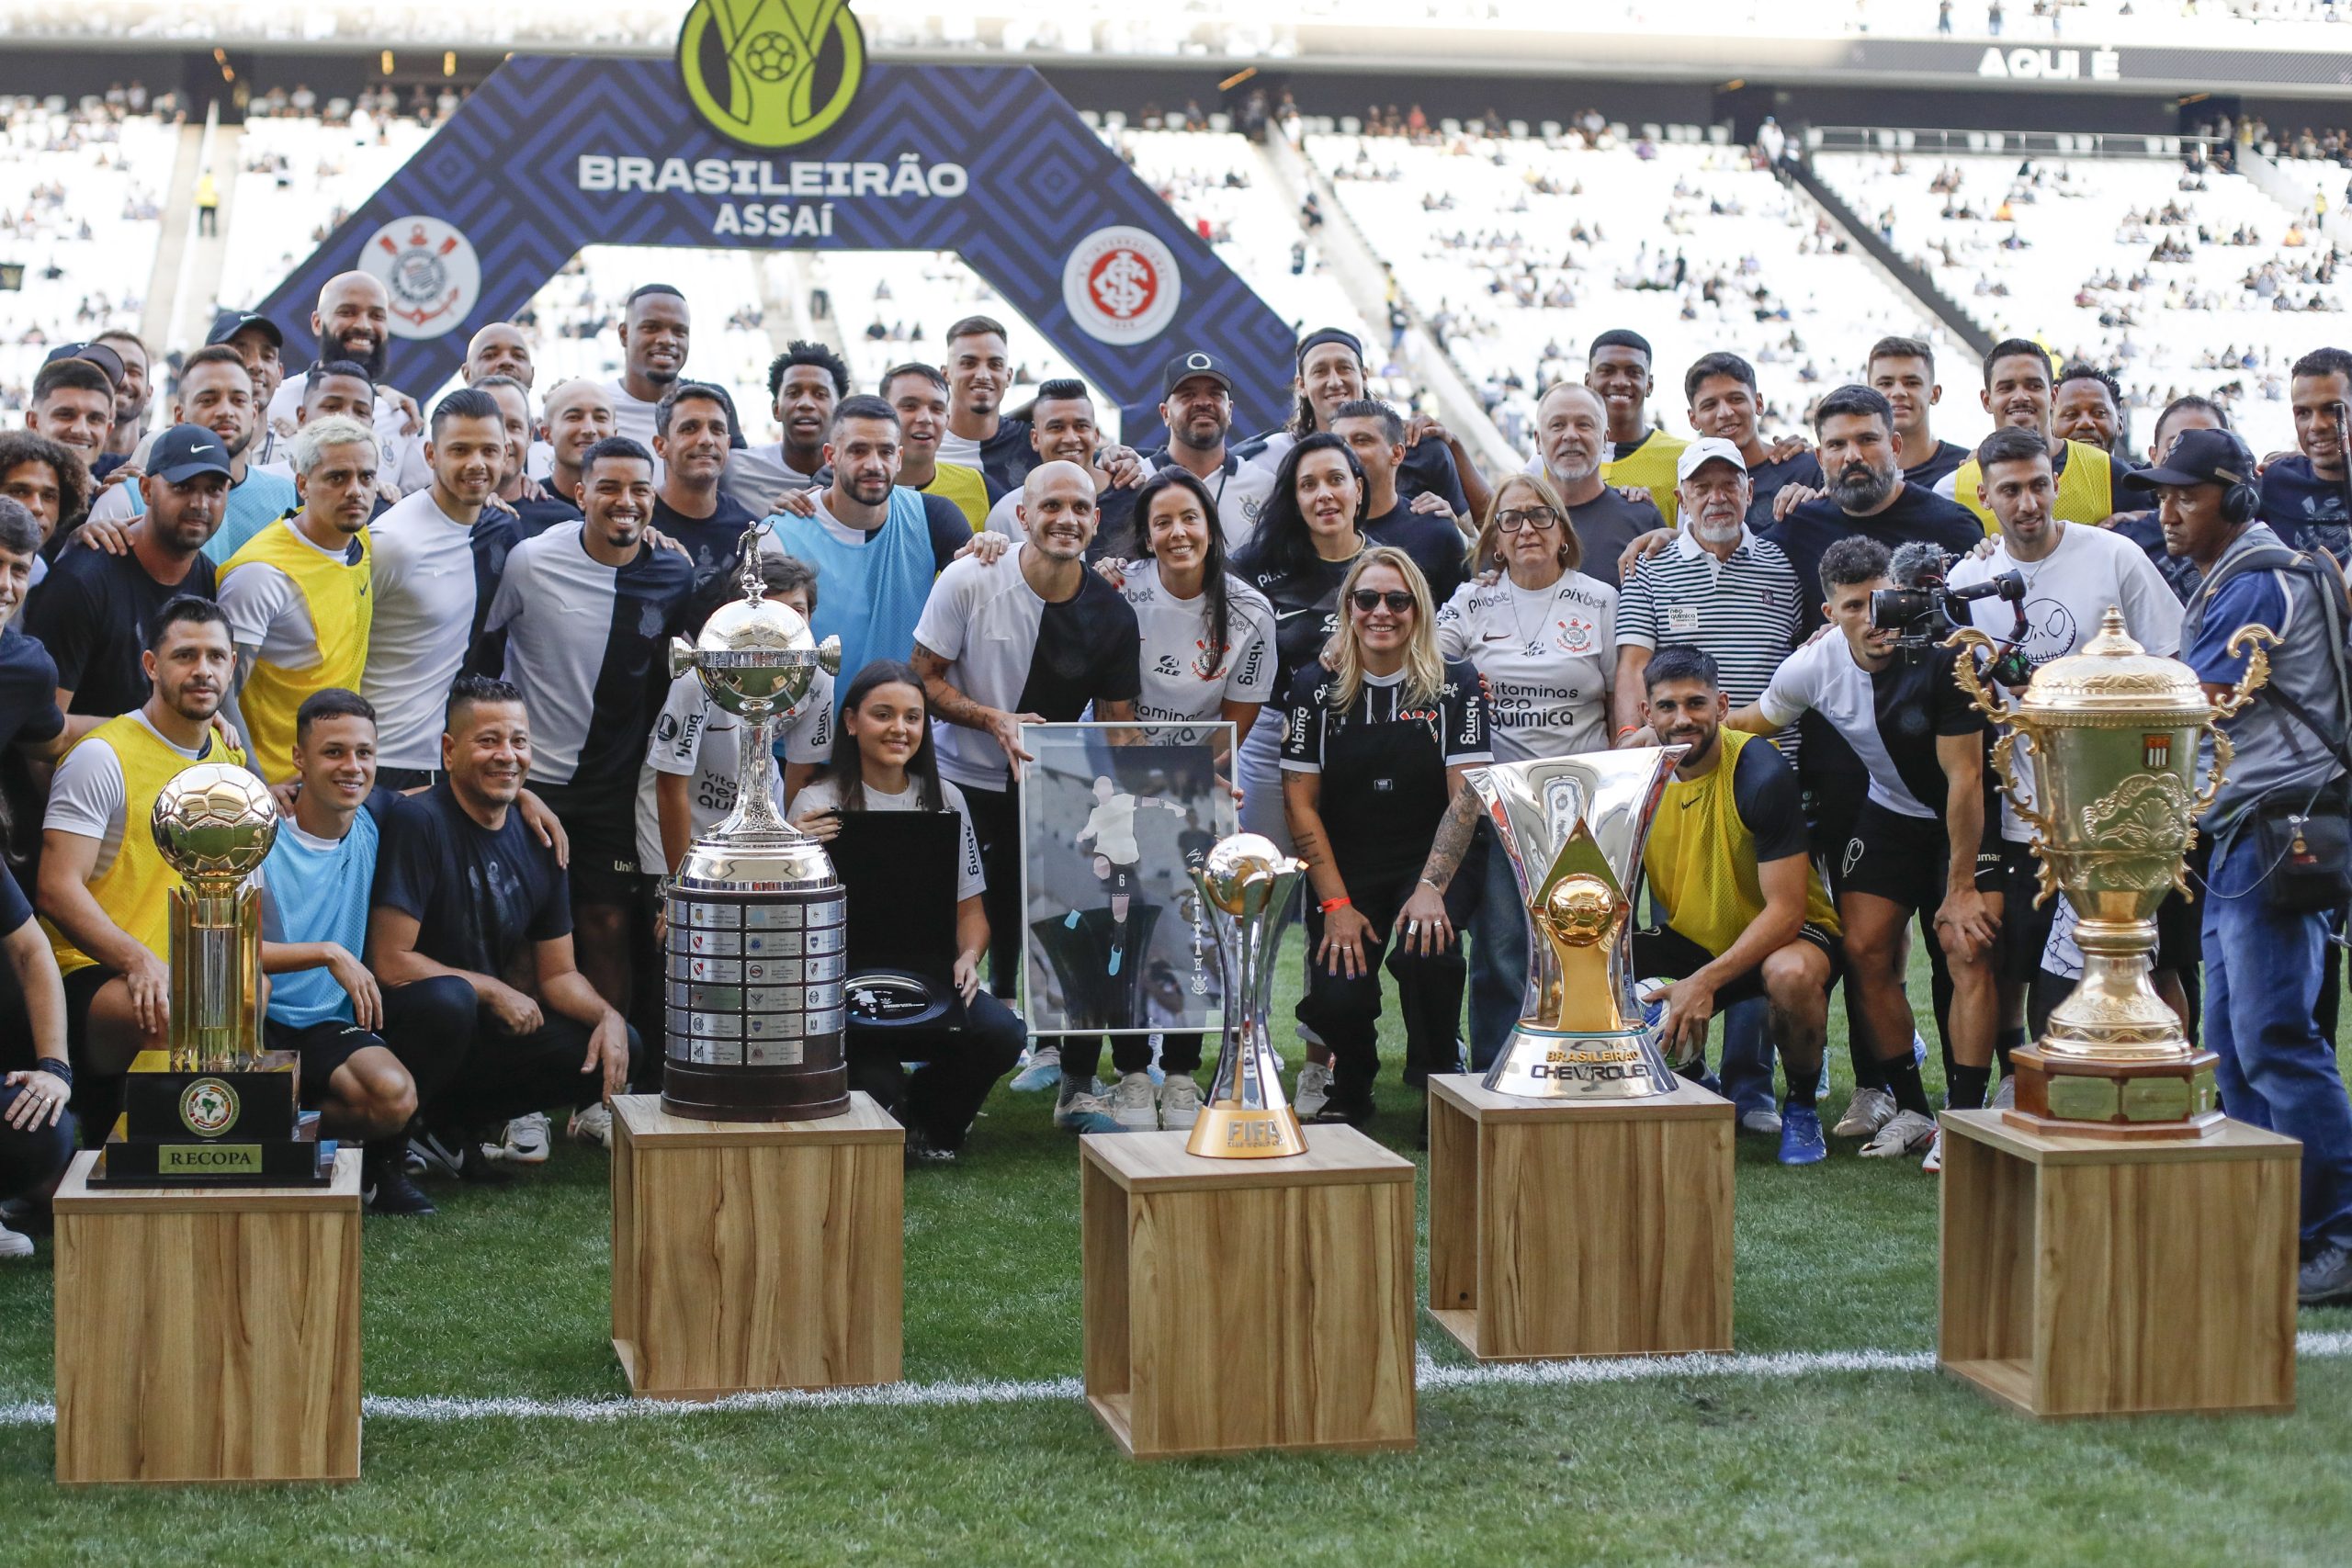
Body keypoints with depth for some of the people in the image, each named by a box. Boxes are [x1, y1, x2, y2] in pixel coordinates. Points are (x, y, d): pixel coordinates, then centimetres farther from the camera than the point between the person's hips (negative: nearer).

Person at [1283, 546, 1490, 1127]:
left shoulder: (1455, 685, -2)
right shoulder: (1317, 685, 0)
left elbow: (1467, 797, -8)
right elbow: (1301, 803, -2)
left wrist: (1432, 888, -23)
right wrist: (1335, 904, -11)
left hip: (1432, 862, -1)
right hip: (1344, 871, 1)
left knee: (1425, 949, -31)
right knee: (1338, 998, -21)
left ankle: (1437, 1080, -3)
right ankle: (1351, 1088, 15)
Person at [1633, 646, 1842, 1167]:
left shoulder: (1762, 775, -22)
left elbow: (1786, 910, -24)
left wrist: (1706, 980, -35)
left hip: (1780, 937, -5)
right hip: (1689, 941, 5)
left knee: (1791, 974, -40)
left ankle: (1802, 1104, -8)